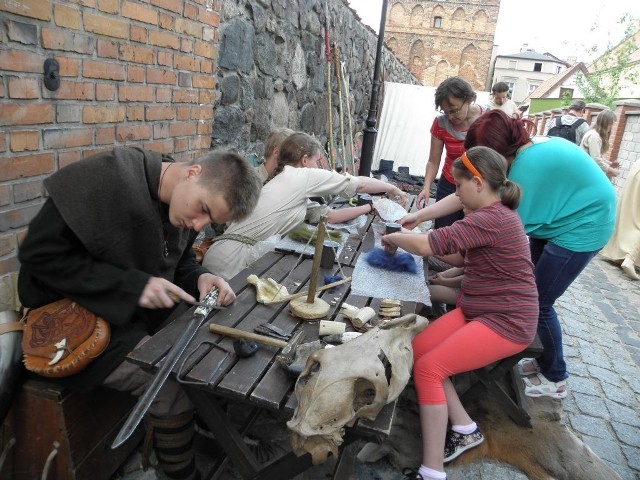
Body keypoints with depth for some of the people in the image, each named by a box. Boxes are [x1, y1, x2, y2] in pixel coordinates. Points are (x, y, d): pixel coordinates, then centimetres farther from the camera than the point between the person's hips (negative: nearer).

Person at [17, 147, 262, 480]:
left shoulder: (184, 205, -3)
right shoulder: (107, 179, -24)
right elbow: (39, 253, -22)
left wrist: (200, 277, -13)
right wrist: (133, 284, -27)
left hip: (139, 314, 7)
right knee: (176, 385, -19)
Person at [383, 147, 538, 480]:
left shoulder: (491, 218, -22)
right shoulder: (493, 214, 11)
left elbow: (428, 245, -27)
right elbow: (464, 256, 16)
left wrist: (394, 237, -9)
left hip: (506, 322, -9)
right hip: (478, 310, 9)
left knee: (428, 368, -17)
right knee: (416, 350, -3)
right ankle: (465, 429, 10)